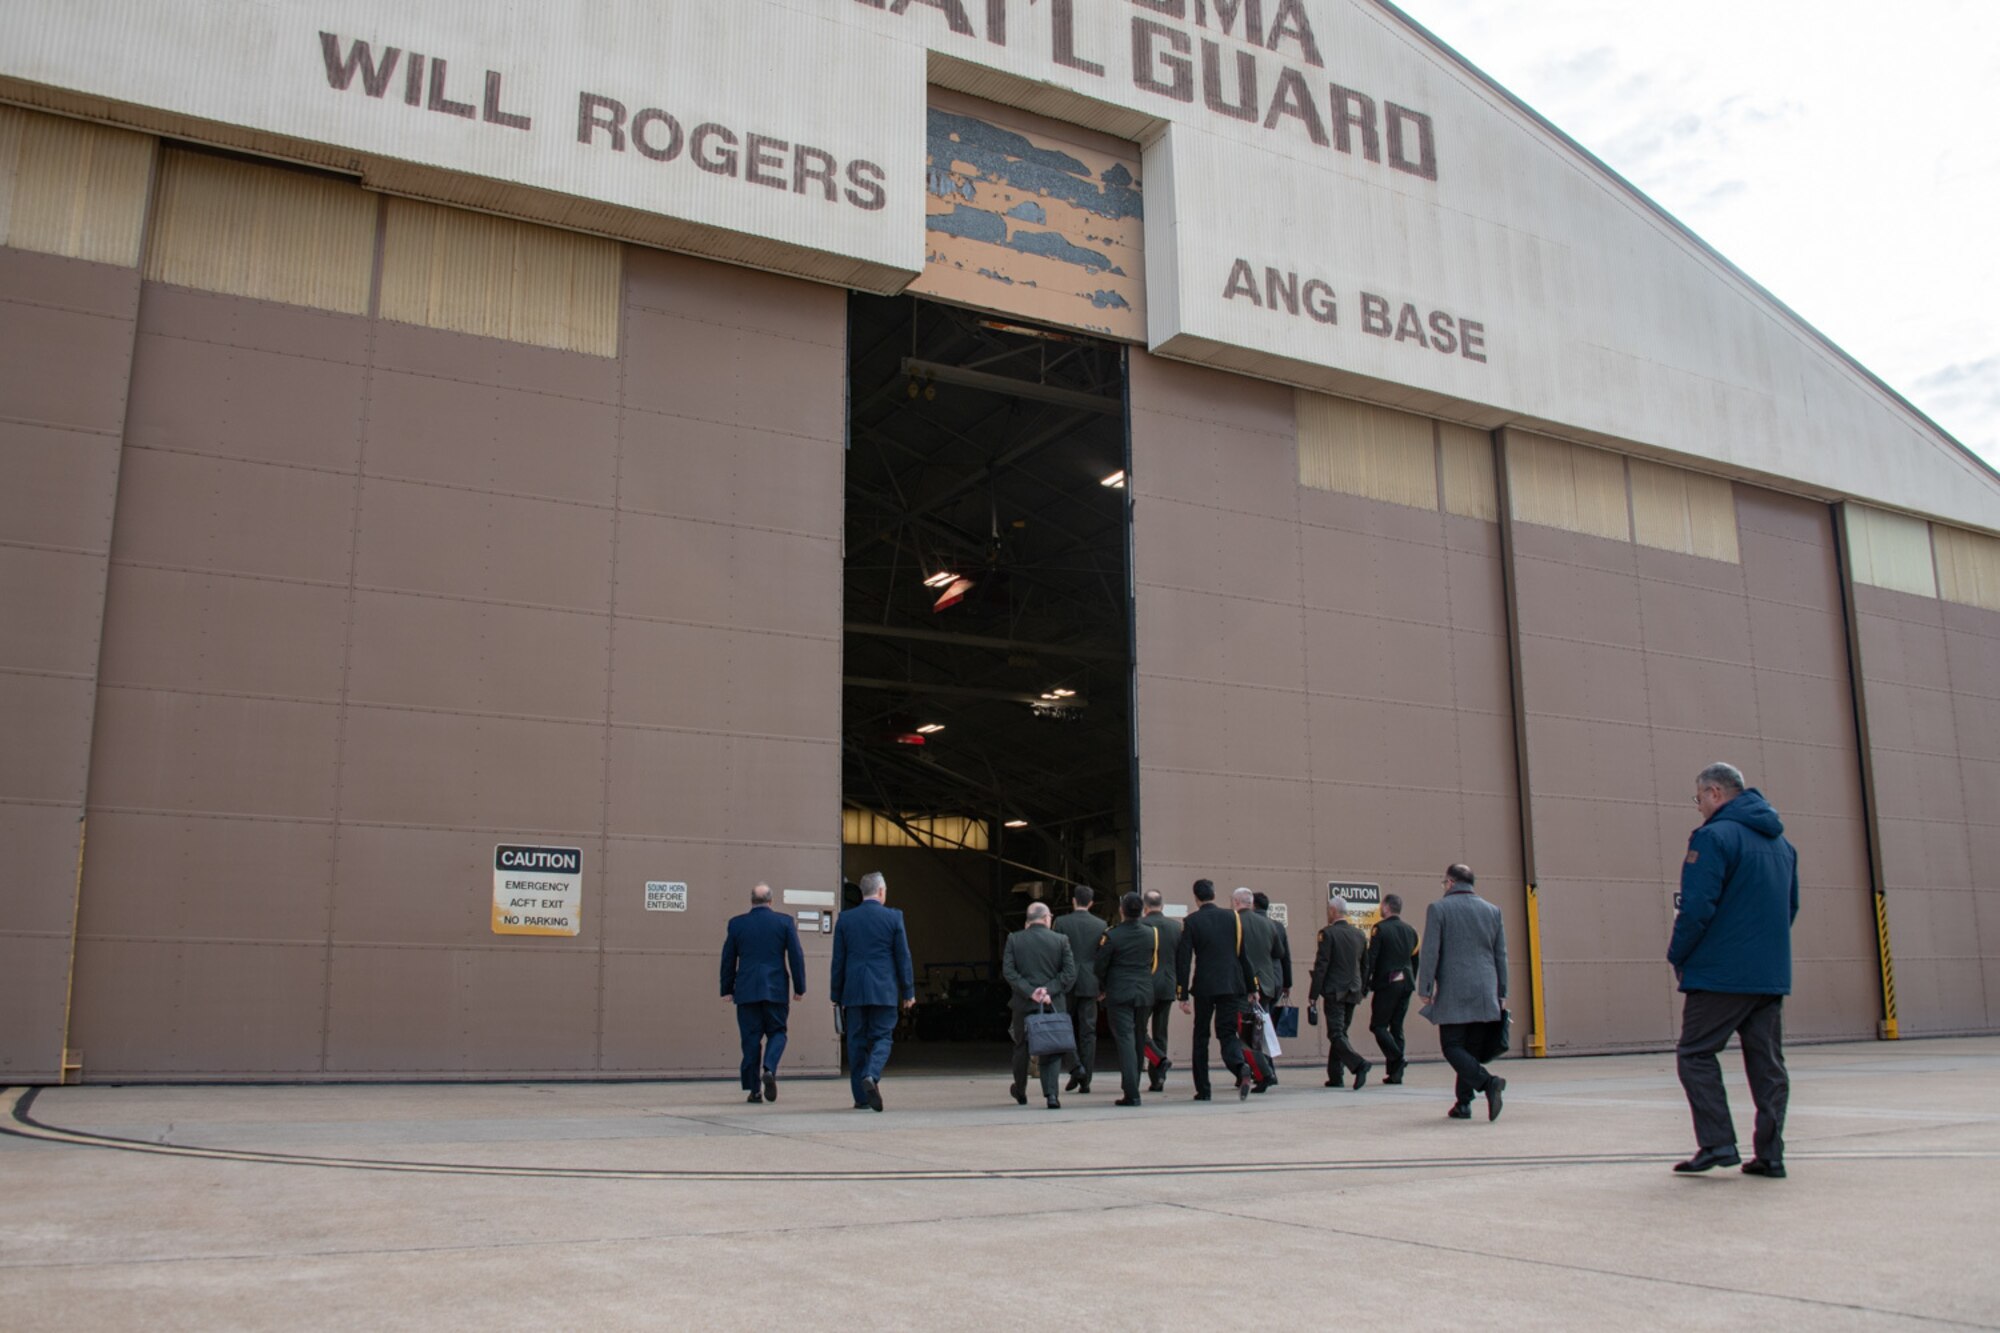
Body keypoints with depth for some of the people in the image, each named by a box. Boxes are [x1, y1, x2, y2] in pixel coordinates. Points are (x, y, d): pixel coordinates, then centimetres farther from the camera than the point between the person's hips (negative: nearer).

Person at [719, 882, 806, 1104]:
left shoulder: (736, 923, 3)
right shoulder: (785, 921, 1)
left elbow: (728, 959, 7)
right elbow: (796, 955, -1)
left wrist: (727, 989, 14)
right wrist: (799, 987, 5)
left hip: (746, 990, 1)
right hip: (776, 990, -1)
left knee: (751, 1038, 5)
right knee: (777, 1033, 11)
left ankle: (753, 1089, 4)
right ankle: (769, 1069, -15)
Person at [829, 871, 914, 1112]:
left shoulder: (845, 919, 4)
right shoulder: (893, 917, -1)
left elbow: (838, 960, 6)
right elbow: (903, 957, 0)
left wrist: (837, 995, 13)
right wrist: (908, 991, 7)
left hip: (854, 991, 2)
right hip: (884, 991, -2)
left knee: (857, 1041, 8)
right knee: (882, 1037, 6)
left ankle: (862, 1097, 8)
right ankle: (871, 1076, -21)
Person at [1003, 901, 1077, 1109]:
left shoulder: (1014, 940, 0)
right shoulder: (1060, 940, -1)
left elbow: (1008, 971, -8)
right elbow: (1070, 973, -7)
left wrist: (1029, 992, -11)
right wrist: (1049, 990, -10)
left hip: (1023, 1003, 1)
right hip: (1053, 1004, -1)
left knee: (1022, 1047, 18)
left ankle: (1020, 1091, 33)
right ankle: (1051, 1094, -11)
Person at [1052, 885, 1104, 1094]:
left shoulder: (1061, 922, -4)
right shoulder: (1100, 925, 3)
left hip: (1067, 983, -2)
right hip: (1090, 984, 2)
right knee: (1088, 1032, 5)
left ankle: (1076, 1068, -7)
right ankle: (1085, 1081, 3)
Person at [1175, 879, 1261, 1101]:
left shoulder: (1191, 921, -3)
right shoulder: (1232, 918, 6)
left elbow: (1183, 959, -7)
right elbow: (1244, 954, 8)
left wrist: (1183, 994, -5)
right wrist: (1250, 987, 13)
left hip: (1204, 987, -2)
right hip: (1231, 985, 2)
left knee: (1201, 1037, 11)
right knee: (1228, 1033, 5)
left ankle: (1202, 1089, 12)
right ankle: (1242, 1068, -26)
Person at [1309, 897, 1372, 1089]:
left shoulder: (1328, 933, -11)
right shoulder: (1359, 933, 9)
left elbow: (1321, 965, -13)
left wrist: (1314, 994, -9)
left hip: (1334, 991, -6)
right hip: (1353, 992, 6)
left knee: (1336, 1033, -7)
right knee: (1340, 1032, 14)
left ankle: (1359, 1064, -26)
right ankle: (1336, 1076, 14)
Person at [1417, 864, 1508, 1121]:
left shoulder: (1438, 909, -3)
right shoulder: (1492, 910, 11)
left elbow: (1429, 952, -8)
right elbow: (1501, 955, 13)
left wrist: (1425, 989, -4)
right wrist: (1501, 993, 17)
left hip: (1453, 993, -5)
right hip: (1485, 993, 5)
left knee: (1452, 1046, -2)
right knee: (1470, 1046, 11)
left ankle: (1488, 1081, -24)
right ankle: (1463, 1103, 12)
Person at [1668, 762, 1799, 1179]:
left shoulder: (1714, 836, -11)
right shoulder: (1780, 842, 16)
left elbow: (1697, 907, -18)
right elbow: (1791, 907, 22)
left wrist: (1677, 956, -5)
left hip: (1721, 972, -8)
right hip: (1772, 974, 8)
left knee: (1695, 1054, 1)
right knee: (1767, 1062, 9)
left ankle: (1717, 1142, -7)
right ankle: (1770, 1155, 9)